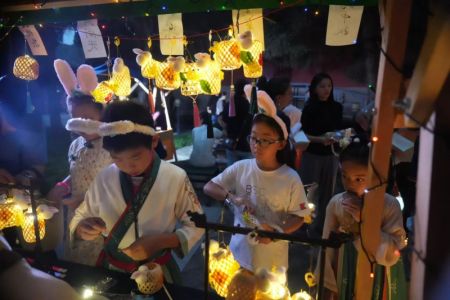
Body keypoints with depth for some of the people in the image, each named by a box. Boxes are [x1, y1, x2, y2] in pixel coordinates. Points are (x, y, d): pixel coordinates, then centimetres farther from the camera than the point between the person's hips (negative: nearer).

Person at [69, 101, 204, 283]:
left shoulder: (175, 178, -15)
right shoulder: (104, 178, -7)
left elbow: (195, 226, -7)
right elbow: (79, 218, 4)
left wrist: (160, 241, -21)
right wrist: (82, 229, -17)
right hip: (111, 269, 2)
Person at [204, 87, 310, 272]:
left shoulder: (290, 178, -16)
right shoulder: (240, 168, -10)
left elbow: (298, 216, -8)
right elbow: (208, 187, -6)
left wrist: (277, 232, -26)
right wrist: (232, 198, -23)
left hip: (272, 258, -1)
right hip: (241, 251, 2)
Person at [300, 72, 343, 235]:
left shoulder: (337, 107, 5)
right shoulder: (309, 108, -7)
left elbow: (339, 130, 13)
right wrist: (320, 139, -22)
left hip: (330, 155, 4)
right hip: (311, 155, -4)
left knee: (326, 192, 10)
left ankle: (321, 227, 23)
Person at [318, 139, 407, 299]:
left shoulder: (390, 205, -17)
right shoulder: (335, 203, -12)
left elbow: (391, 255, -18)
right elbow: (328, 249, -5)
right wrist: (329, 286, 1)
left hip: (378, 282, -1)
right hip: (345, 281, 1)